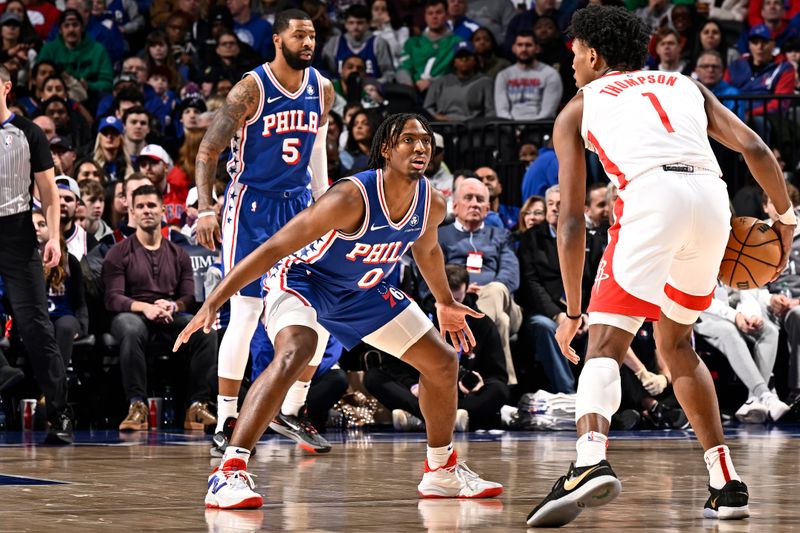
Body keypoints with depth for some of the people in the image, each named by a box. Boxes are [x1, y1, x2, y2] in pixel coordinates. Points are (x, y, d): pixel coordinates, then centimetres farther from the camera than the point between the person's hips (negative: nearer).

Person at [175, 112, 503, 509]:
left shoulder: (431, 205, -13)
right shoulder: (352, 197, -33)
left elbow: (426, 248, 14)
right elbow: (274, 248, -32)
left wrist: (445, 303, 26)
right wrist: (213, 303, -34)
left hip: (364, 290, 8)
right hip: (303, 279, -8)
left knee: (443, 362, 8)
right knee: (294, 354, -36)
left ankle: (442, 473, 28)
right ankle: (228, 474, -37)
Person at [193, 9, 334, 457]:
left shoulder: (322, 90, 3)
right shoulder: (252, 89, -14)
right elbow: (209, 150, -12)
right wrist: (206, 209, -22)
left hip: (298, 203, 6)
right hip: (252, 206, -6)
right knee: (246, 311, -10)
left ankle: (291, 412, 12)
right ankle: (226, 424, -4)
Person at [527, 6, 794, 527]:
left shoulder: (577, 109, 24)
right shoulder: (686, 86, 32)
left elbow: (572, 220, 19)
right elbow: (755, 149, 16)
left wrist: (573, 310, 22)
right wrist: (786, 218, 29)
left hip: (652, 195, -4)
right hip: (712, 195, 4)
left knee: (604, 343, -5)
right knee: (675, 342, 24)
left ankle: (592, 460, -33)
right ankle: (727, 484, 22)